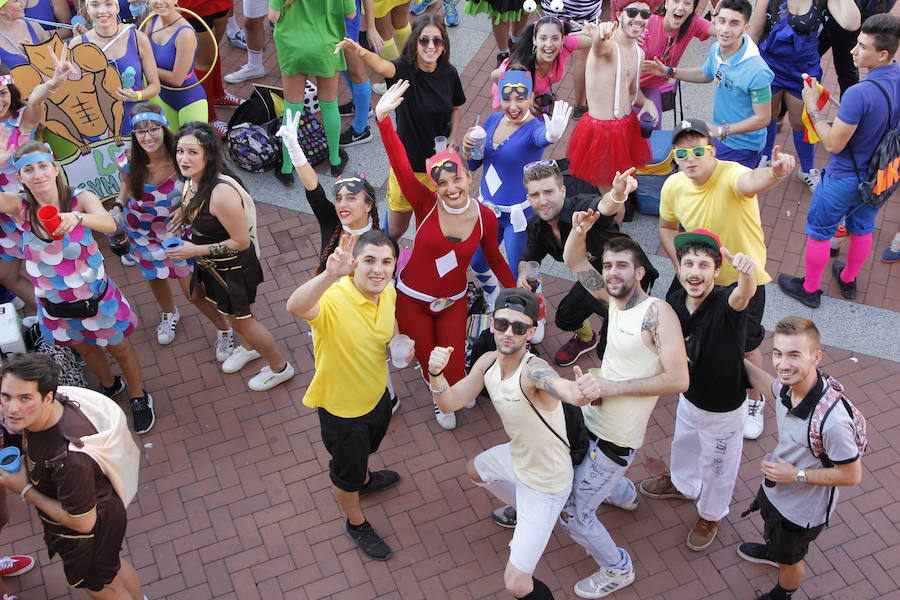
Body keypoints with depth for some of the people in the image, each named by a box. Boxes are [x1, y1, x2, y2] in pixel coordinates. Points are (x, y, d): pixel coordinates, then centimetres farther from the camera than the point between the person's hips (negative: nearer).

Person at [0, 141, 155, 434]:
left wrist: (78, 218, -62)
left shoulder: (80, 199, -22)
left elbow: (109, 225, -41)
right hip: (54, 306, 3)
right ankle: (109, 385, 59)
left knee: (119, 349, 19)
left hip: (95, 298, -3)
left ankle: (139, 397, 46)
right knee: (85, 349, 29)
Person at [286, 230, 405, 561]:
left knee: (367, 446, 37)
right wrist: (329, 275, -80)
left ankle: (363, 479, 70)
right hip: (341, 406, -6)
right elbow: (295, 307, -62)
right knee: (347, 468, 21)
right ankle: (356, 523, 50)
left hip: (377, 394, 6)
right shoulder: (333, 300, -39)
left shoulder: (388, 291, -16)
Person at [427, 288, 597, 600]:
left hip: (545, 484, -8)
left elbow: (566, 389, -59)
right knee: (475, 471, 39)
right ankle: (523, 513, 62)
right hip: (518, 457, 8)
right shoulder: (488, 362, -12)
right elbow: (450, 403, -9)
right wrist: (436, 374, -30)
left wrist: (582, 391, -83)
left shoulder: (533, 370, -37)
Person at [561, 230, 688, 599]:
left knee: (573, 515, 1)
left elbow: (677, 380, -27)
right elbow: (573, 262, 7)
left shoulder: (657, 313, -22)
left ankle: (617, 570, 27)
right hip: (591, 419, 8)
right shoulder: (615, 299, -2)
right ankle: (624, 494, 59)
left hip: (616, 438, -8)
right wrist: (579, 230, -14)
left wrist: (612, 387, -24)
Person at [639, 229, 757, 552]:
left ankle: (711, 515, 50)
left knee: (717, 464, 21)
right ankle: (683, 484, 65)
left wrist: (746, 271, -80)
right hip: (689, 396, 6)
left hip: (723, 407, -5)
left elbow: (744, 294, -62)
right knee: (684, 443, 33)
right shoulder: (675, 302, -16)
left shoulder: (725, 302, -34)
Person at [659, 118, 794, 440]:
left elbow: (750, 181, -58)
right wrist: (678, 260, -12)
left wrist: (775, 172, -82)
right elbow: (667, 227, 5)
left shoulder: (730, 175, -32)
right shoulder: (673, 186, -14)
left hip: (743, 276, -4)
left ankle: (754, 401, 35)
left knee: (746, 344, 4)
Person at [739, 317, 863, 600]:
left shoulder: (832, 420, -44)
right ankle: (772, 552, 71)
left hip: (802, 509, -6)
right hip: (775, 487, 6)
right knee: (771, 527, 39)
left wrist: (797, 475, -28)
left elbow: (851, 475, -28)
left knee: (789, 560, 25)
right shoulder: (789, 384, -22)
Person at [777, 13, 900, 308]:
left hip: (845, 179, -7)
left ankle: (810, 289, 32)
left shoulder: (860, 94, -36)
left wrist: (813, 108, -17)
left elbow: (833, 144, -27)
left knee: (818, 231, 14)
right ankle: (848, 280, 49)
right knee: (862, 228, 27)